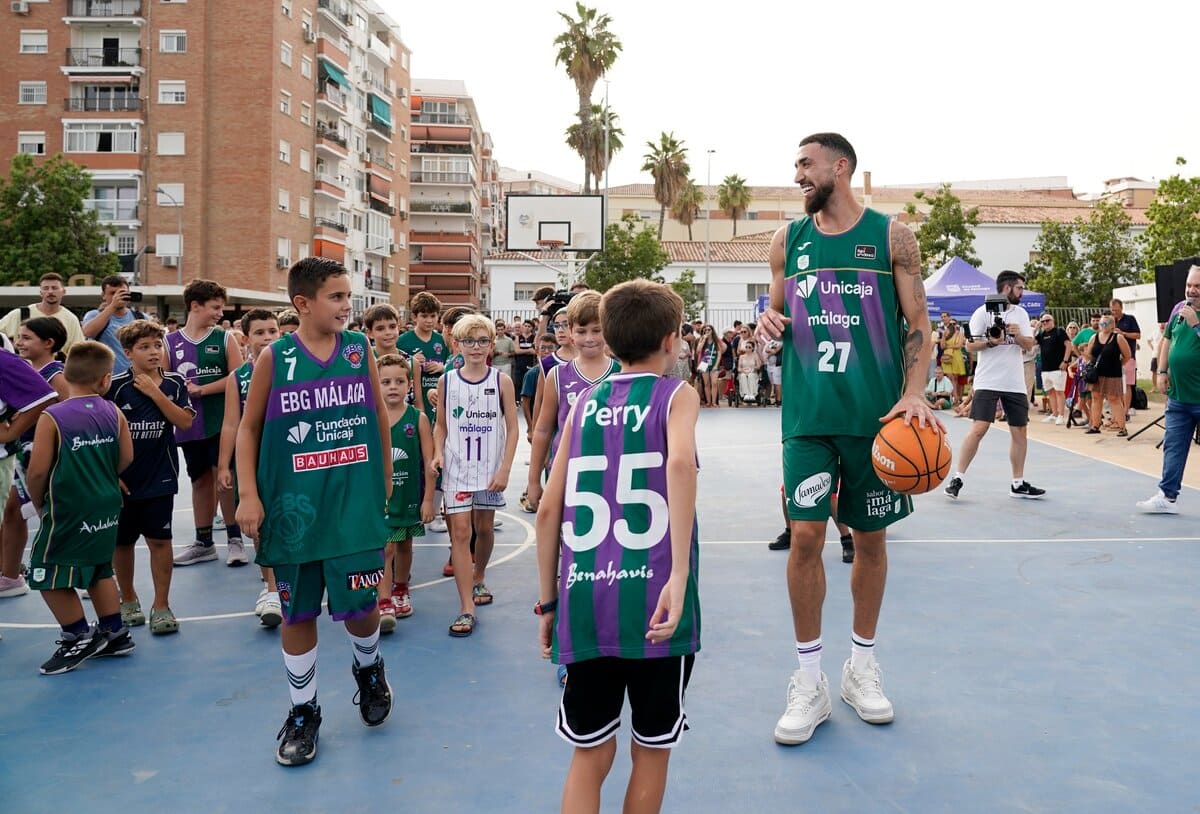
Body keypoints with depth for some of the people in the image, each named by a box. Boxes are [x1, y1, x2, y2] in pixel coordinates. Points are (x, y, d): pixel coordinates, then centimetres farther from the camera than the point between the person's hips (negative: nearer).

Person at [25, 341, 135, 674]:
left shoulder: (51, 417, -12)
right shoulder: (114, 413, -1)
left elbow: (37, 471, -12)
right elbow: (126, 458, 4)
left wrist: (38, 503, 5)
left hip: (67, 511, -6)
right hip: (106, 508, 6)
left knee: (48, 575, 9)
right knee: (99, 568, 20)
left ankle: (80, 638, 16)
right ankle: (115, 634, 28)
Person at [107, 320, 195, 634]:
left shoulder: (175, 383, 0)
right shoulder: (116, 386, -7)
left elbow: (185, 421, -10)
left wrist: (155, 393, -15)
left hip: (160, 478, 1)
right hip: (121, 479, 0)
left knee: (160, 540, 2)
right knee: (121, 542, 11)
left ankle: (161, 606, 13)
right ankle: (128, 600, 30)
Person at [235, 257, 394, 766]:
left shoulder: (360, 349, 0)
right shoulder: (275, 357, -4)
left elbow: (380, 416, 11)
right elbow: (249, 428, 3)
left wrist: (384, 478, 16)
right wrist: (248, 494, -5)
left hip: (355, 504, 0)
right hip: (293, 508, 0)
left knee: (359, 606, 1)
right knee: (297, 613, 10)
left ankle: (368, 668, 35)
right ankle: (303, 712, 30)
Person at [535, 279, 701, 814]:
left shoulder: (584, 403, 13)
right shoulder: (677, 395, 3)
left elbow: (549, 510, 9)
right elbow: (680, 462, -19)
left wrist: (548, 601, 17)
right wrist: (679, 576, -23)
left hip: (584, 599, 3)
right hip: (653, 599, -3)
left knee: (590, 755, 16)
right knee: (651, 750, 17)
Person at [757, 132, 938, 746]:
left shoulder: (890, 235, 2)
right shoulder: (788, 240, 9)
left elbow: (917, 324, 1)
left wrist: (915, 394, -13)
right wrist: (769, 319, -6)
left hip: (876, 413, -1)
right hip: (809, 413, 1)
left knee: (870, 537, 9)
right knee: (804, 535, -5)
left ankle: (861, 665, 27)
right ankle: (809, 681, 9)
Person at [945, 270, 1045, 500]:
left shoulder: (1021, 313, 13)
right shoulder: (983, 312, -3)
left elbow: (1029, 345, 8)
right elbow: (970, 345, -5)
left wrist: (1018, 335, -11)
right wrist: (991, 342, -21)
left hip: (1015, 384, 6)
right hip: (988, 382, -5)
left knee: (1020, 431, 6)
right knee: (978, 429, -13)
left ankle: (1018, 484, 17)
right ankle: (958, 478, -4)